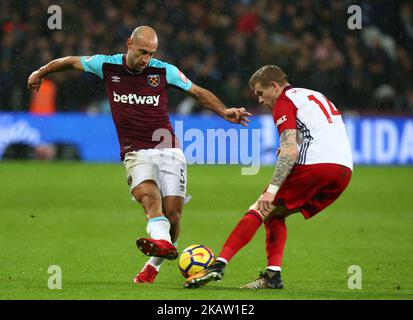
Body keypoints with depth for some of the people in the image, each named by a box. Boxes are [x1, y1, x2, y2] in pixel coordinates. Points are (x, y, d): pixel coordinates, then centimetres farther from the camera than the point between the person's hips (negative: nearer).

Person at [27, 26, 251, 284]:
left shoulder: (165, 71, 2)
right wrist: (41, 73, 30)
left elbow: (198, 92, 12)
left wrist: (225, 112, -1)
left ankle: (154, 265, 14)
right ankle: (162, 242, -57)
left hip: (168, 150, 1)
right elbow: (72, 62, 19)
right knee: (148, 194, -32)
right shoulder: (107, 66, 2)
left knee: (172, 214, -8)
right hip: (137, 153, -1)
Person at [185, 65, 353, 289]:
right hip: (344, 169, 8)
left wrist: (272, 189, -16)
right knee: (274, 214, 19)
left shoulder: (284, 102, 3)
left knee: (261, 210, -4)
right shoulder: (316, 96, 30)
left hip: (315, 165, -8)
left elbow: (289, 151, -10)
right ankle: (273, 275, 4)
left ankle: (219, 265, -16)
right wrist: (288, 150, 26)